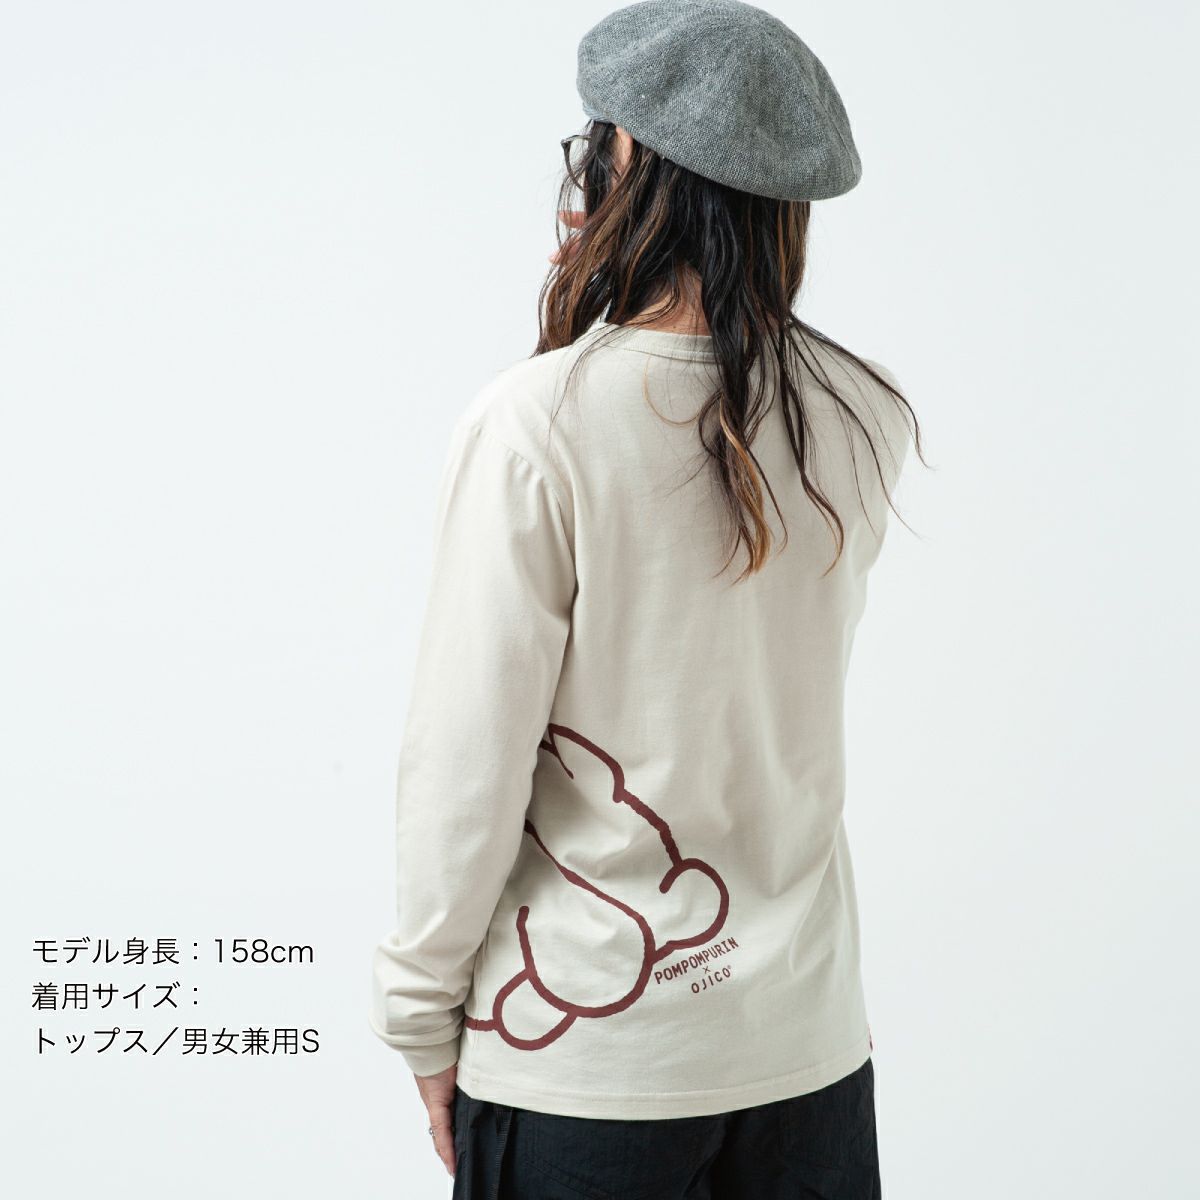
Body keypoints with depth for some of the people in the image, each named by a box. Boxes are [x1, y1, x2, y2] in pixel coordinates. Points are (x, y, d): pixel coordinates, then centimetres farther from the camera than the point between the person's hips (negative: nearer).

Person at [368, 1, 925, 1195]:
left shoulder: (536, 425, -18)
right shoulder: (868, 415, -4)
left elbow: (469, 758, -15)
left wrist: (425, 1017, 0)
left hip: (585, 1054, -4)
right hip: (807, 1031, 5)